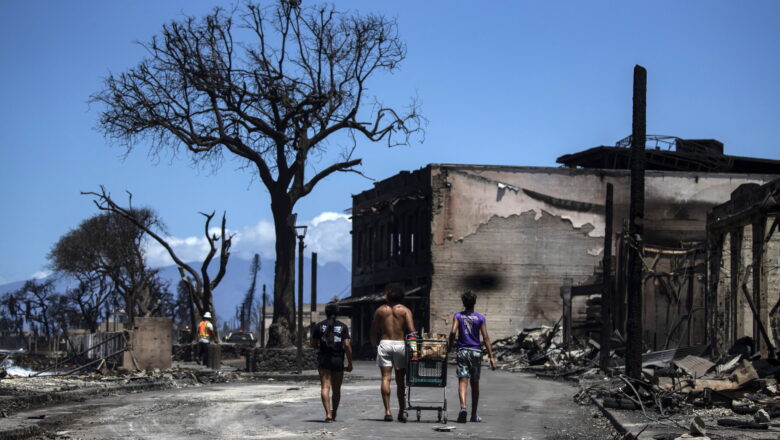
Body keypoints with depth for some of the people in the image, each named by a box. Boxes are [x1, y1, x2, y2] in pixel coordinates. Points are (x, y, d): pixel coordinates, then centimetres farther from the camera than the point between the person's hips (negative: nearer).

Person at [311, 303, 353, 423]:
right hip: (338, 359, 1)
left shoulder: (319, 326, 2)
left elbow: (313, 344, 5)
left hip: (323, 359, -1)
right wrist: (350, 363, -2)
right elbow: (347, 345, -7)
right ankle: (334, 414, 28)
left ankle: (328, 414, -23)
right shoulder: (343, 326, 0)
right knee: (336, 389, 15)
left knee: (325, 387, -7)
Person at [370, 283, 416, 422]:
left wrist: (375, 346, 18)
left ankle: (387, 411, -13)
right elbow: (411, 331, -10)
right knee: (400, 379, 9)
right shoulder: (405, 310, 2)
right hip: (400, 344, 0)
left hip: (385, 344, 0)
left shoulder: (380, 310, 6)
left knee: (386, 378, -3)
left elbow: (373, 332, 6)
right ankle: (401, 411, 13)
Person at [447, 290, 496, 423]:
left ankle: (463, 407, -33)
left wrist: (449, 347, 0)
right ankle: (474, 415, 19)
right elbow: (486, 337, -2)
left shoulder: (458, 316, 3)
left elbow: (453, 332, -13)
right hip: (476, 352, 1)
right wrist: (491, 357, -2)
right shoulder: (480, 318, 3)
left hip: (462, 352, -1)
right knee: (475, 383, 12)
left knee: (463, 381, -8)